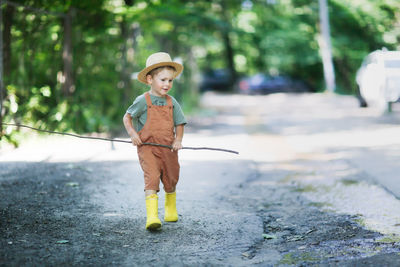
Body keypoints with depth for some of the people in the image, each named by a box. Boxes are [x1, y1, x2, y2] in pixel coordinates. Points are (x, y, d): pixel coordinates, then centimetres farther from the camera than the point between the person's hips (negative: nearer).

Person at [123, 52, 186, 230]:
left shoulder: (172, 103, 6)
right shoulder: (143, 101, -5)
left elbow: (179, 124, 13)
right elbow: (127, 117, 5)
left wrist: (178, 140, -5)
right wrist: (132, 133, -11)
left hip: (168, 149, 4)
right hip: (147, 147, -4)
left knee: (171, 180, 15)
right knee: (152, 177, -21)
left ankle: (171, 209, 42)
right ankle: (151, 216, -26)